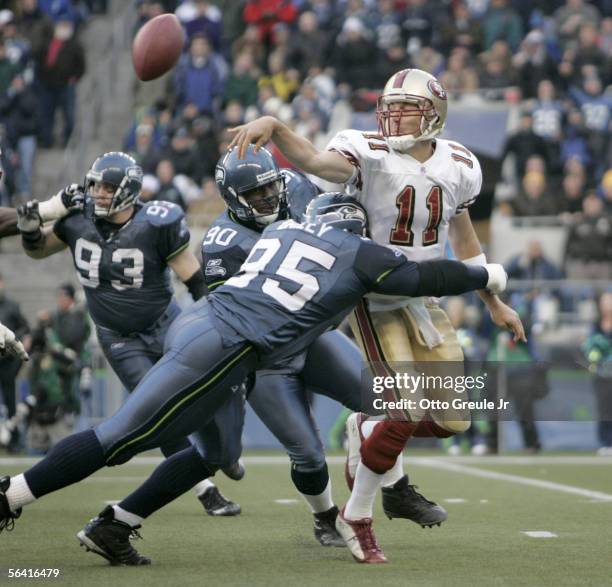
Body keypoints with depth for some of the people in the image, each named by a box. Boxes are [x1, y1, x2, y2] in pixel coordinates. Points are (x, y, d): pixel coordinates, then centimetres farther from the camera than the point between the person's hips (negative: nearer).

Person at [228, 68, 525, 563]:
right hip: (376, 299, -6)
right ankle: (357, 516, 3)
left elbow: (463, 236, 17)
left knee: (451, 420, 1)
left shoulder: (458, 166, 2)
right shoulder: (370, 154, -15)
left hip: (425, 300, 6)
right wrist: (272, 126, -55)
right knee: (407, 412, -16)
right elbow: (313, 160, -35)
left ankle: (366, 430, 30)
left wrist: (494, 303, 22)